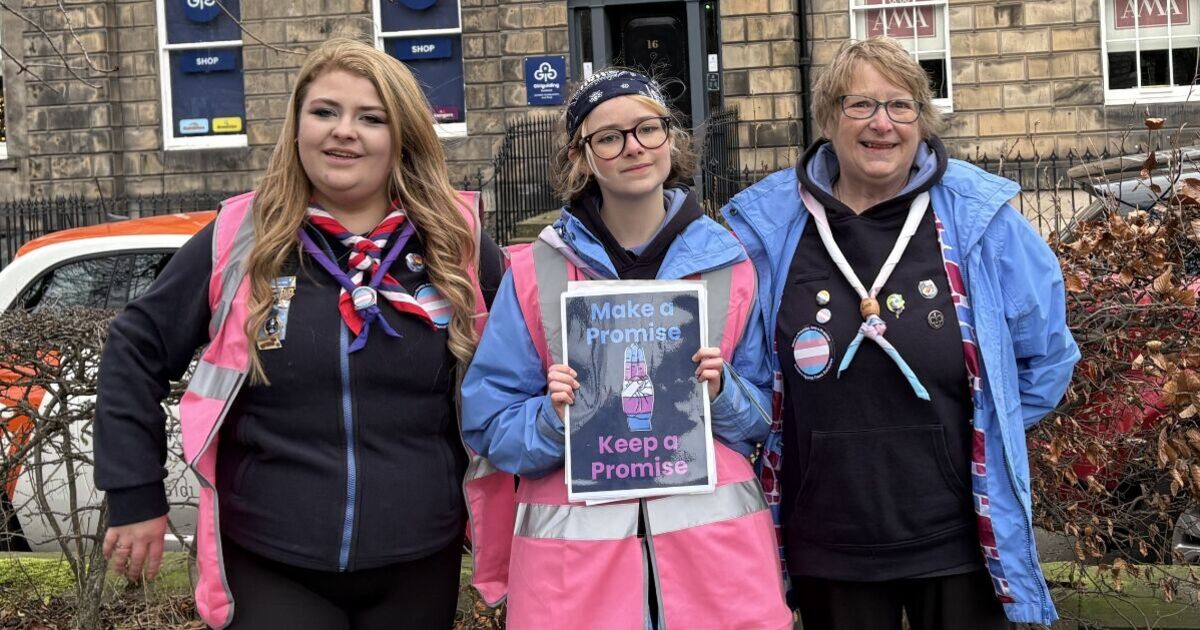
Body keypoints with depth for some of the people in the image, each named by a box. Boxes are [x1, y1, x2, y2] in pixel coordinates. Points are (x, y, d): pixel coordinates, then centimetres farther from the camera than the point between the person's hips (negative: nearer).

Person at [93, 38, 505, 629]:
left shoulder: (458, 247, -2)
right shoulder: (241, 241, -4)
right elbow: (135, 351, 4)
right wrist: (136, 495, 1)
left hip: (419, 566, 2)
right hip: (268, 566, -1)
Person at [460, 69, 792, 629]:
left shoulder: (729, 263, 3)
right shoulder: (534, 273, -1)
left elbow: (764, 416, 9)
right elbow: (488, 424, 2)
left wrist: (723, 393, -11)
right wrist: (554, 418, -17)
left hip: (715, 537, 1)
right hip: (575, 545, -1)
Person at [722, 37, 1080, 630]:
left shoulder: (977, 215, -4)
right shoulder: (769, 224, -2)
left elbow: (1045, 352, 8)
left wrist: (990, 433, 7)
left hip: (960, 537, 0)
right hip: (827, 547, 1)